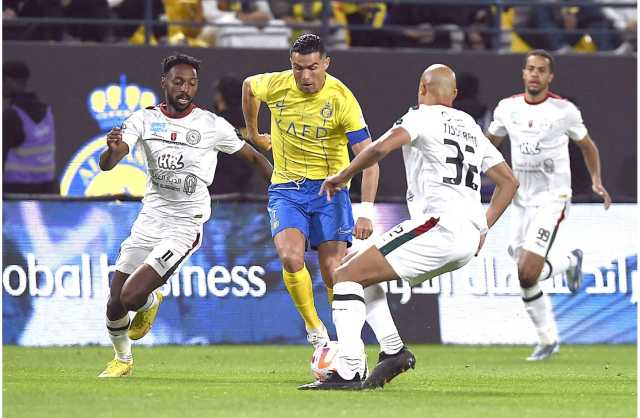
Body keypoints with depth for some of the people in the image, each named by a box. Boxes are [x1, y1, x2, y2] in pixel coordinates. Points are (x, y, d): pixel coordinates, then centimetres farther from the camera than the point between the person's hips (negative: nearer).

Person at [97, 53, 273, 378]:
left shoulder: (211, 125, -5)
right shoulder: (144, 119, -1)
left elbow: (253, 157, 8)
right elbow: (106, 165, -12)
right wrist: (114, 150, -35)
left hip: (184, 226, -3)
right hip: (149, 220, 3)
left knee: (132, 295, -19)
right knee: (114, 305, 4)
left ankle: (150, 303, 19)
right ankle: (122, 359, 33)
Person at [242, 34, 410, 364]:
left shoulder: (341, 98, -17)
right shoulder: (275, 85, -9)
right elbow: (248, 86, 17)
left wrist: (366, 212, -27)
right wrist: (253, 132, 28)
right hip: (286, 188, 2)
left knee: (335, 270, -12)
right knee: (290, 256, -23)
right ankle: (316, 333, -3)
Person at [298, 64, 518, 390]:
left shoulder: (423, 116, 3)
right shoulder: (471, 127, 25)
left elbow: (381, 147, -15)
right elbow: (509, 182, 27)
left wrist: (341, 177, -2)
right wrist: (482, 228, 26)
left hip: (438, 226, -8)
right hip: (468, 238, 8)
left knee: (346, 276, -6)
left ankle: (349, 371, -21)